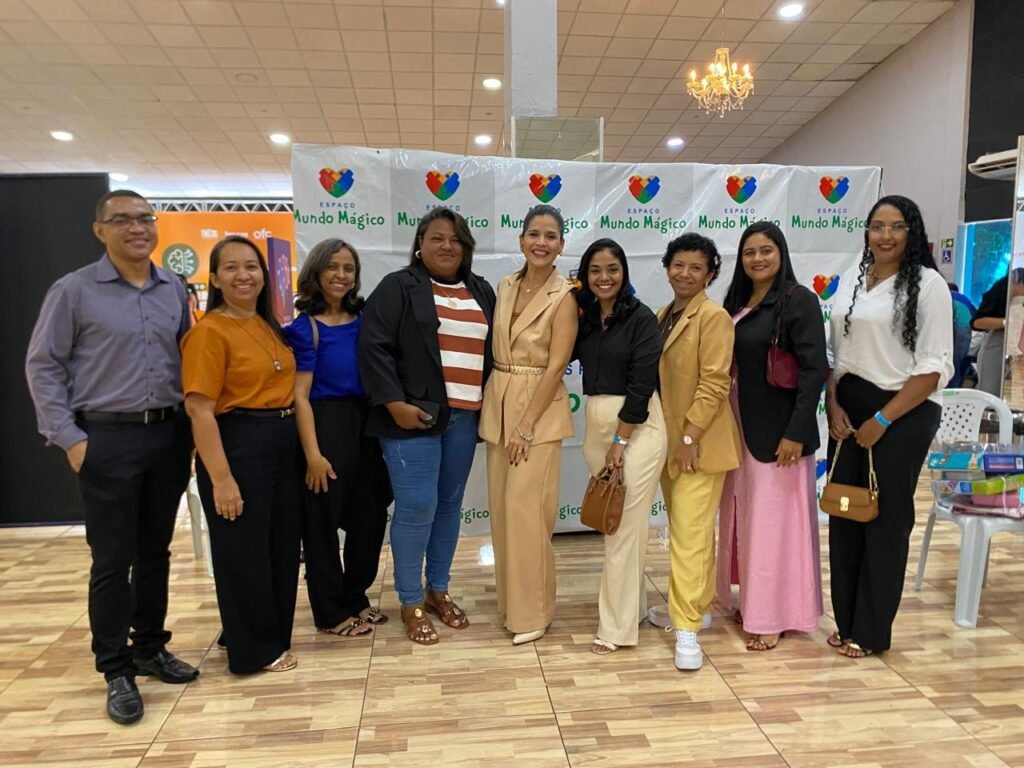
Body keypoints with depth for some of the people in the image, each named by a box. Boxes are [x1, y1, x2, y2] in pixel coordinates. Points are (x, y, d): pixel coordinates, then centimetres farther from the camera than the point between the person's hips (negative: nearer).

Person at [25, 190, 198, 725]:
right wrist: (69, 438, -9)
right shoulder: (74, 290, -5)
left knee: (156, 552, 14)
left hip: (168, 436, 4)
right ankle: (116, 670, 18)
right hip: (107, 440, -4)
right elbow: (43, 366, -3)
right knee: (112, 560, 3)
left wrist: (188, 427, 7)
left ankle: (150, 648, 30)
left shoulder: (174, 290, 7)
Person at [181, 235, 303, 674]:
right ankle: (254, 650, 23)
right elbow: (200, 410, -17)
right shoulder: (210, 331, -12)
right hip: (238, 447, -8)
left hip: (283, 445, 8)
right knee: (243, 552, 5)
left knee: (282, 548, 17)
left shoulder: (269, 326, 11)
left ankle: (273, 635, 36)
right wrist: (221, 477, -20)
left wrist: (303, 448, 11)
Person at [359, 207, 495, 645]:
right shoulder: (398, 288, -3)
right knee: (416, 507, -4)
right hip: (414, 415, -5)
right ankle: (410, 602, 13)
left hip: (464, 416, 6)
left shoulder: (481, 293, 14)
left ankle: (438, 590, 28)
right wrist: (395, 404, -17)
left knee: (449, 505, 13)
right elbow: (374, 347, -10)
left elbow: (492, 350, 18)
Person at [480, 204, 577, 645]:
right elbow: (494, 348, 12)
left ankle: (532, 611, 11)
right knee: (502, 507, 11)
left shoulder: (564, 297, -9)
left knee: (526, 509, -5)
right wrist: (494, 408, 5)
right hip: (498, 406, 6)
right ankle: (510, 600, 27)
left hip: (540, 410, -6)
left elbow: (555, 366, -14)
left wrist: (528, 426, -17)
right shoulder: (504, 287, 8)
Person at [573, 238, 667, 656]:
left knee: (625, 525, -2)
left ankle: (617, 626, 8)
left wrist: (621, 441, -15)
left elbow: (642, 385, -14)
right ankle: (635, 604, 32)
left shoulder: (641, 318, -9)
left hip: (637, 425, -6)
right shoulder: (584, 316, 8)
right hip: (596, 424, 6)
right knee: (610, 522, 14)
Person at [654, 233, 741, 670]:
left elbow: (714, 384, -17)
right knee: (683, 528, 17)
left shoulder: (714, 317, -11)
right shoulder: (663, 315, 12)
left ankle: (687, 628, -1)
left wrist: (690, 436, -19)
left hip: (699, 441, -8)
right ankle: (696, 605, 33)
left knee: (690, 533, -8)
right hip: (666, 438, 8)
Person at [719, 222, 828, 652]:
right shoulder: (736, 300, 9)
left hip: (777, 428, -7)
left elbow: (814, 370, -15)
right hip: (740, 426, 7)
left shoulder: (799, 300, -10)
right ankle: (752, 600, 31)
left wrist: (796, 432, -19)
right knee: (745, 515, 15)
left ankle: (774, 615, 17)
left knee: (774, 519, 3)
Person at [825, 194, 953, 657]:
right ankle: (847, 621, 25)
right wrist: (833, 406, -1)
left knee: (885, 520, 5)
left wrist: (882, 420, -14)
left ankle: (872, 631, 20)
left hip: (903, 414, -5)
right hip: (847, 411, 5)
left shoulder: (928, 284, -8)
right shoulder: (850, 282, 9)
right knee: (844, 515, 9)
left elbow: (935, 367, -13)